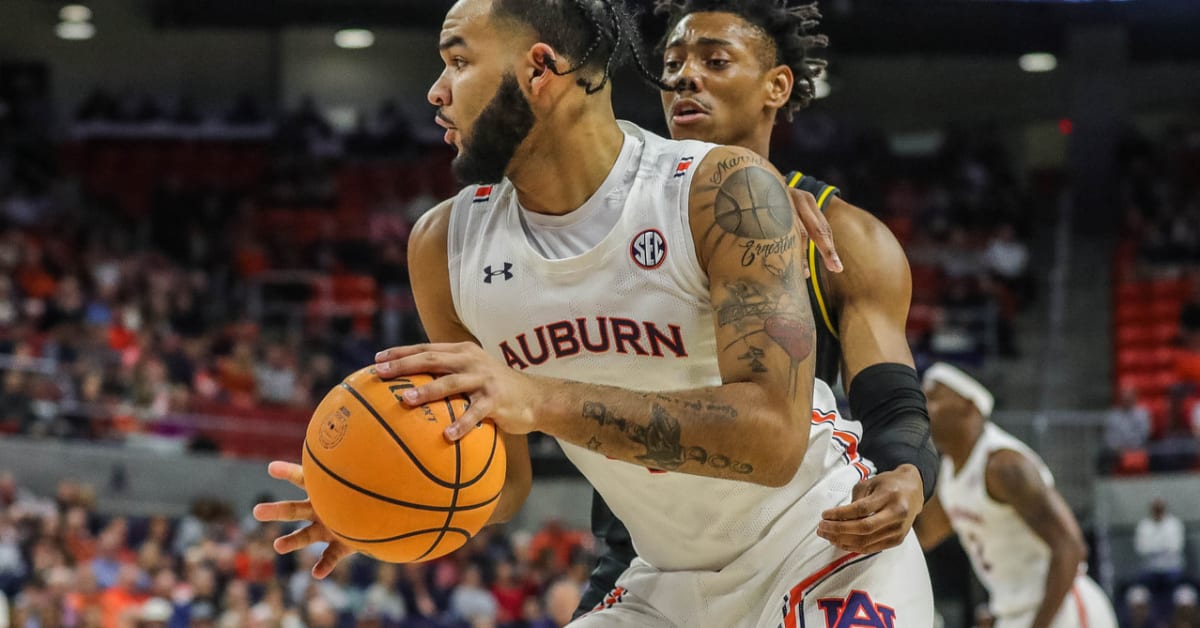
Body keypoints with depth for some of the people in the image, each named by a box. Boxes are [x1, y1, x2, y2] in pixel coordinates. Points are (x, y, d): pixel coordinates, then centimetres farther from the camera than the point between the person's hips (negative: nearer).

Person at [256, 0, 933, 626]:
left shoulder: (726, 190, -21)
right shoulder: (445, 245, -4)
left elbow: (773, 437, -32)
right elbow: (503, 478, 5)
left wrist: (542, 400, -40)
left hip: (820, 553, -6)